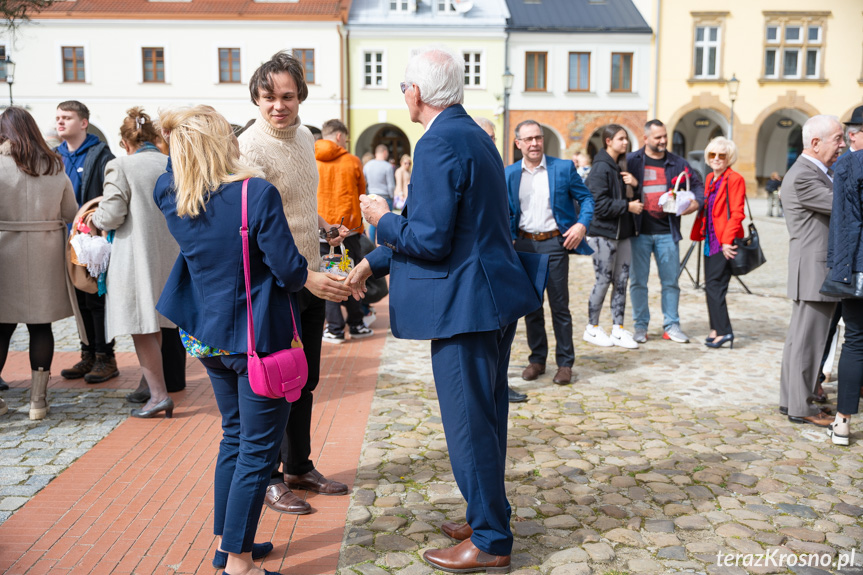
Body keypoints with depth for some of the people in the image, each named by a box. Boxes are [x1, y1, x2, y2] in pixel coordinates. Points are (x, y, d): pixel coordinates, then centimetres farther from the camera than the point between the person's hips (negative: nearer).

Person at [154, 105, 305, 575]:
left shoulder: (172, 198, -1)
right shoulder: (258, 193, -19)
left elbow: (166, 177, 25)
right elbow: (289, 270, -20)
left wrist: (181, 137, 16)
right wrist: (305, 274, 1)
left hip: (207, 337, 7)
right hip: (259, 338, -7)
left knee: (234, 437, 22)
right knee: (258, 449, 4)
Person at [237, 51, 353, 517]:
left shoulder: (305, 136, 9)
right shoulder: (250, 148, -17)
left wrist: (325, 224, 10)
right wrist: (306, 277, -32)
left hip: (312, 278, 8)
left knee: (306, 378, 16)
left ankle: (300, 466, 32)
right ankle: (269, 479, 20)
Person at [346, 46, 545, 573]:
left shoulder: (439, 144, -18)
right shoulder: (474, 135, 14)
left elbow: (430, 239, -22)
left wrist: (383, 221, -3)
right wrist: (373, 263, 21)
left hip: (465, 305, -10)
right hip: (496, 297, 10)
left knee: (470, 424, 2)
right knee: (487, 419, 19)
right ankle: (488, 519, 35)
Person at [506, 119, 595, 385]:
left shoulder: (563, 168, 0)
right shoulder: (510, 173, 5)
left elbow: (586, 197, 4)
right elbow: (505, 210, 10)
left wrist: (582, 224, -11)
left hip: (555, 243, -2)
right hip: (524, 244, 3)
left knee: (560, 305, 0)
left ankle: (565, 363, 11)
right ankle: (537, 359, 23)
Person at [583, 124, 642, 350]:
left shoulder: (620, 166, 16)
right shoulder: (601, 168, -12)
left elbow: (626, 196, 20)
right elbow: (599, 204, -18)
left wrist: (634, 184, 1)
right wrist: (628, 206, -14)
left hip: (621, 232, 8)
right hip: (603, 233, -8)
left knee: (621, 281, 8)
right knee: (603, 280, -1)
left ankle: (618, 330, 14)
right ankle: (592, 328, 13)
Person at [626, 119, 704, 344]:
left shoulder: (677, 163, 9)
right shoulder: (631, 161, 0)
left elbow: (696, 183, 15)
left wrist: (697, 202, -4)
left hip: (667, 232, 2)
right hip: (639, 232, -2)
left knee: (671, 281, 6)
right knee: (638, 281, 4)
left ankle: (671, 326, 17)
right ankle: (640, 326, 16)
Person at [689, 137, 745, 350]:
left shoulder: (734, 179, -9)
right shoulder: (710, 178, 15)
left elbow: (737, 214, -15)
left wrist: (727, 240, -20)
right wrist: (699, 233, 9)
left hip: (724, 243, -8)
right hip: (711, 240, 8)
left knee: (715, 285, -10)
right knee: (711, 286, 10)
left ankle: (724, 331, -4)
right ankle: (716, 328, 18)